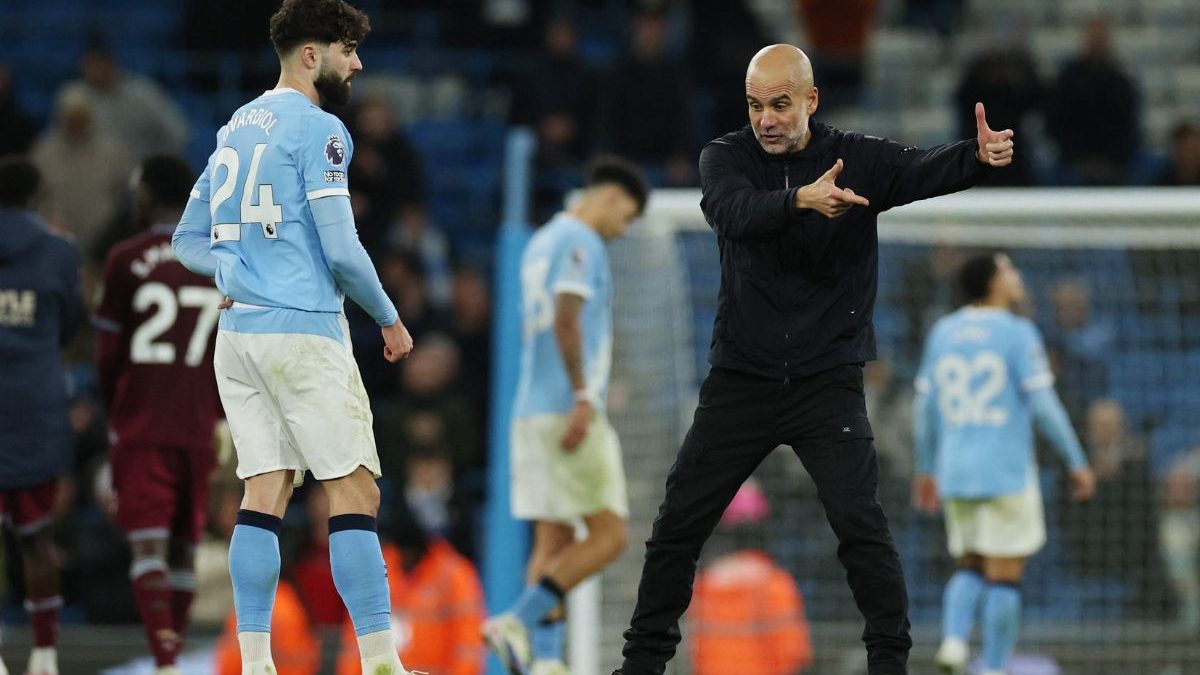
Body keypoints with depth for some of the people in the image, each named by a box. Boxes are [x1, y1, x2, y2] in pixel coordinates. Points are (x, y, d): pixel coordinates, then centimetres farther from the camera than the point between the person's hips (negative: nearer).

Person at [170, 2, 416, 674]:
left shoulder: (237, 127, 16)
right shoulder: (317, 129, -9)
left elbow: (190, 242, 19)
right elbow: (340, 249, -14)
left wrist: (242, 274, 9)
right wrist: (390, 319, -1)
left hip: (238, 334, 8)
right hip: (304, 330, -8)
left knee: (265, 493, 6)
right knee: (356, 492, -4)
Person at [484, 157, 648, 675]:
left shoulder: (541, 242, 21)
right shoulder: (580, 242, -7)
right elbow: (566, 319, -19)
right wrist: (582, 396, -23)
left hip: (531, 414, 9)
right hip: (568, 412, -9)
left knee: (553, 541, 6)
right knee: (608, 535, -8)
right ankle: (518, 621, -17)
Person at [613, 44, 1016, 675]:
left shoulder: (859, 160, -4)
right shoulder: (726, 157, -3)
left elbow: (928, 171, -22)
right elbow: (735, 212, -25)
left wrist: (979, 156, -45)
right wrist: (802, 199, -46)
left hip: (828, 381, -2)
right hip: (740, 380, 2)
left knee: (859, 524, -14)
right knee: (678, 524, 5)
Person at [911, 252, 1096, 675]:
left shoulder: (943, 332, 9)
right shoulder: (1017, 334, -7)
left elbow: (924, 407, 13)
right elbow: (1043, 405, -12)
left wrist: (925, 471, 23)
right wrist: (1077, 462, -4)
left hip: (954, 471, 5)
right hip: (1006, 473, -5)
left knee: (971, 568, 16)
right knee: (1005, 574, 0)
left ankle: (954, 640, -8)